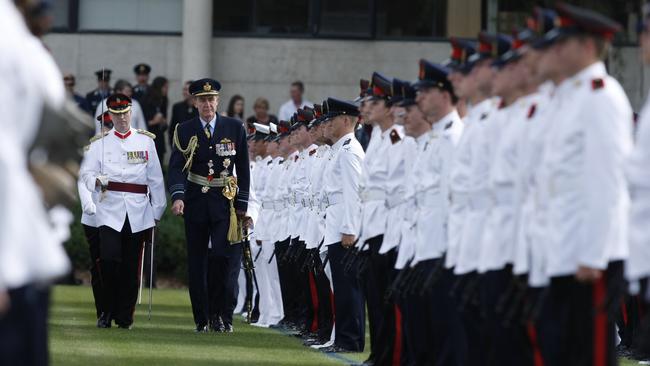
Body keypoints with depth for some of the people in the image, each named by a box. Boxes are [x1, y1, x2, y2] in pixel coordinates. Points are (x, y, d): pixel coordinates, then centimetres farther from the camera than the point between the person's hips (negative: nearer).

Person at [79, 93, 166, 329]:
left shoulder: (146, 141, 10)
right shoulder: (99, 142, 8)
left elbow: (155, 178, 11)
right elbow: (86, 171, 2)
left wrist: (157, 212, 8)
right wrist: (96, 181, -21)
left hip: (138, 211, 1)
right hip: (110, 209, -1)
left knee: (131, 266, 3)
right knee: (109, 258, -16)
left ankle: (125, 317, 12)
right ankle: (107, 312, -2)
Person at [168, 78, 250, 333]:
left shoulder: (234, 128, 3)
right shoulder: (184, 131, 2)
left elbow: (243, 169, 7)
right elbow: (177, 167, -6)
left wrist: (242, 204, 3)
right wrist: (178, 197, -23)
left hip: (225, 203, -1)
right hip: (196, 204, 1)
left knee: (225, 258, -14)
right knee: (197, 263, 4)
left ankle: (222, 315, -5)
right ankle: (202, 320, 12)